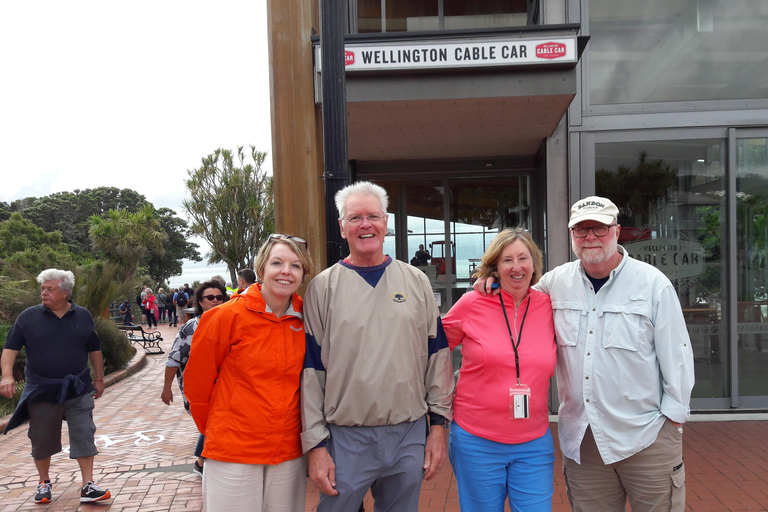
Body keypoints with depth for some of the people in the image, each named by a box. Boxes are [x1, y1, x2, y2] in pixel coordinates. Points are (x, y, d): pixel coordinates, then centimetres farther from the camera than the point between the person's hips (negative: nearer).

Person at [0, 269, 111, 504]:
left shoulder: (83, 316, 2)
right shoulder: (29, 317, -2)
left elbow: (94, 350, 11)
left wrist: (99, 378, 13)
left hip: (78, 390, 0)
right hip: (41, 392, 0)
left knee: (83, 436, -2)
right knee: (42, 439, 11)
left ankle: (88, 486, 4)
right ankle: (44, 482, 32)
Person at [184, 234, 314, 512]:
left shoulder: (305, 320, -1)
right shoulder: (228, 316, -12)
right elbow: (197, 380, -1)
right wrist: (214, 429, 8)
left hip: (289, 453, 4)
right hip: (232, 454, -3)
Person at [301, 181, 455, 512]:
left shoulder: (416, 282, 5)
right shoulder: (323, 287, -1)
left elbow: (437, 354, 7)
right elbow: (311, 369, -1)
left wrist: (439, 424, 3)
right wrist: (316, 444, -4)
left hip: (410, 435, 2)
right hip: (345, 438, -1)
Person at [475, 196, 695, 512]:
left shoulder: (654, 284, -3)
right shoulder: (557, 281, 4)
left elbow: (676, 356, -2)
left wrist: (673, 418, -3)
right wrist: (495, 279, 1)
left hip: (647, 438, -2)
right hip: (580, 439, 3)